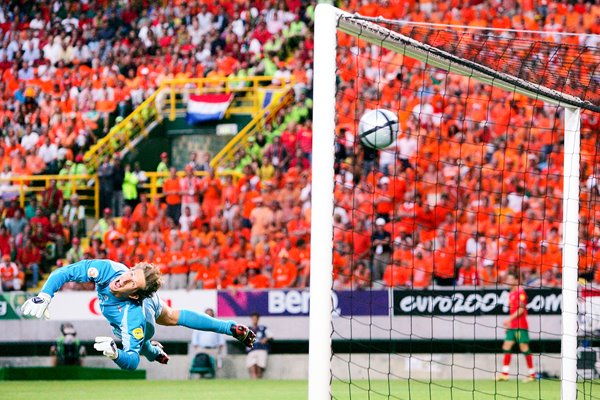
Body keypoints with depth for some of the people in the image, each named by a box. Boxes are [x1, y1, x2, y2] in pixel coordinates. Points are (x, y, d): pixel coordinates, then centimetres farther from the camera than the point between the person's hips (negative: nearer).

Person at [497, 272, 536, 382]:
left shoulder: (520, 292, -10)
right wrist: (509, 322, 16)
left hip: (520, 326, -9)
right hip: (512, 326, 9)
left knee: (524, 348, -5)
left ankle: (532, 374, 1)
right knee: (506, 347, 3)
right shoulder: (511, 293, 16)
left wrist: (510, 319, -19)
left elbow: (521, 309, -17)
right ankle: (505, 373, 5)